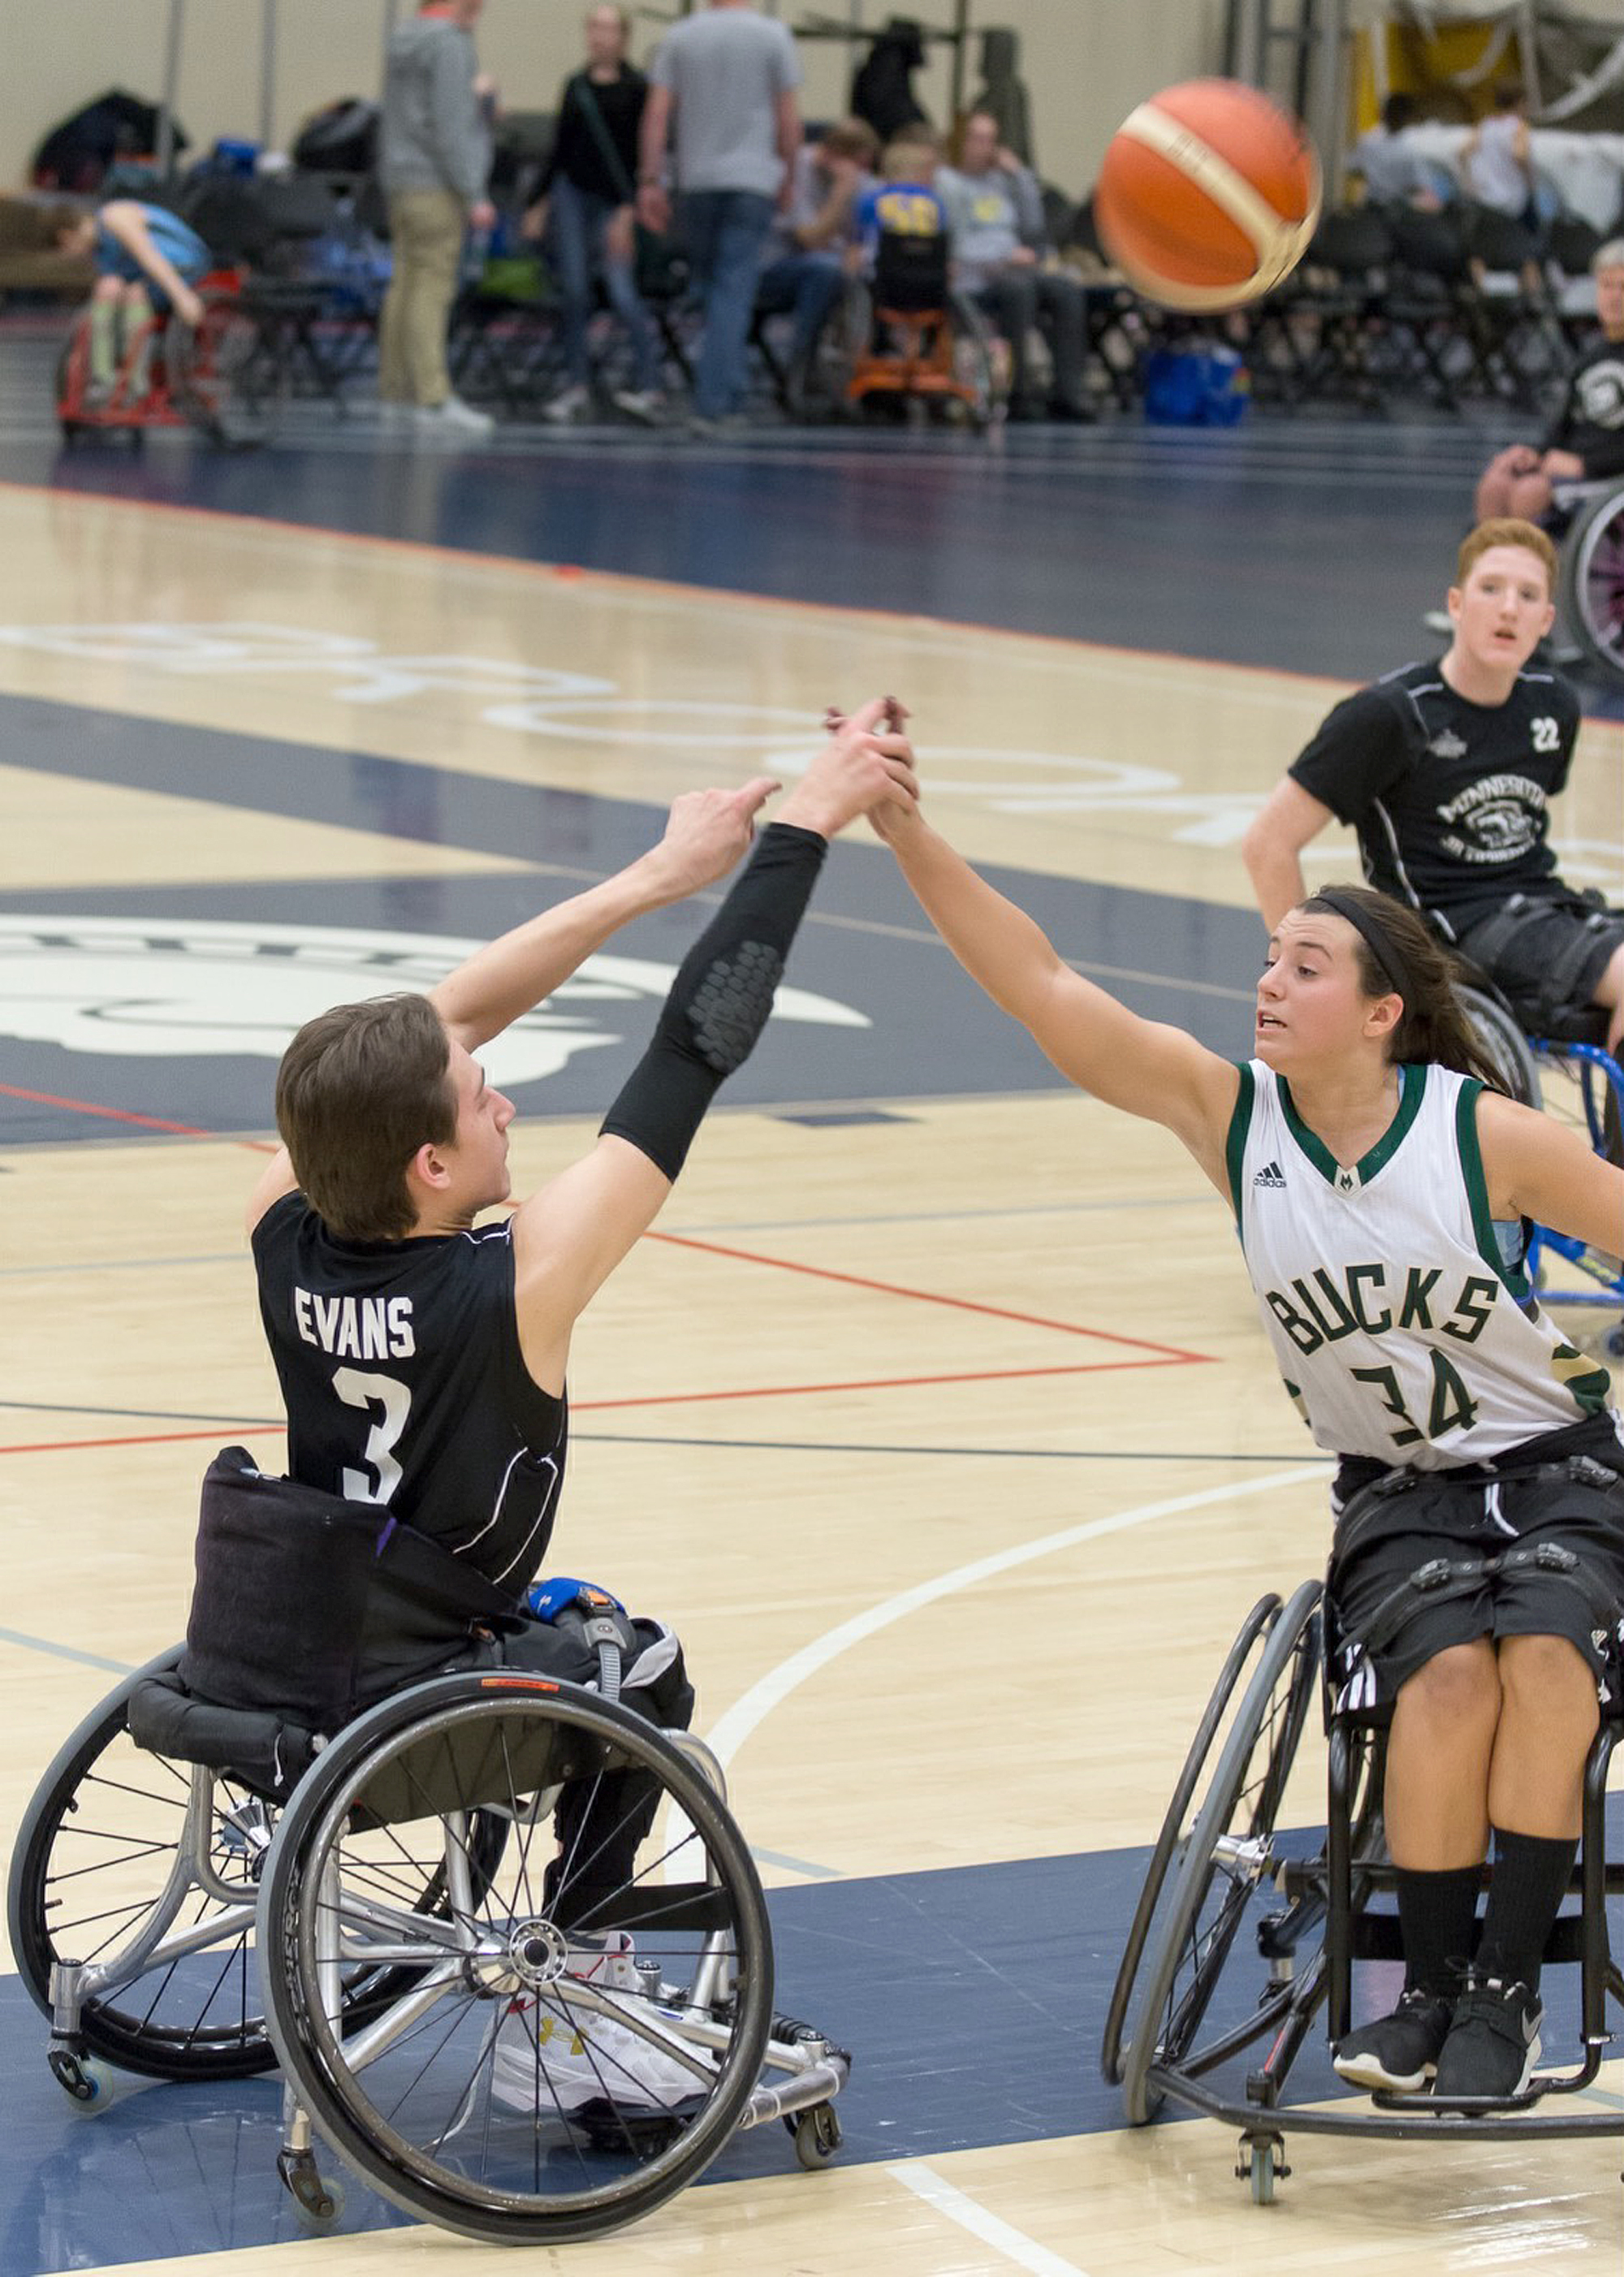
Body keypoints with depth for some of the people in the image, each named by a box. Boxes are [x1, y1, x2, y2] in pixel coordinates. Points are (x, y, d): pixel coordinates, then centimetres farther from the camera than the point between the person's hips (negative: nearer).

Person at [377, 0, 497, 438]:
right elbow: (451, 126, -18)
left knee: (406, 286, 12)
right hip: (437, 187, -9)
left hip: (401, 185, 9)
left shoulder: (403, 41, 15)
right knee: (431, 289, -12)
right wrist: (474, 196, -17)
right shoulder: (448, 44, -12)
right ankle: (434, 399, -16)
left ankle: (396, 392, 15)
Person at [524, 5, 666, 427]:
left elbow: (643, 155, -7)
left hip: (613, 199, -4)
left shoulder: (637, 89, -3)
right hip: (571, 192, 4)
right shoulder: (576, 86, 11)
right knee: (573, 291, 0)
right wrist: (539, 203, 15)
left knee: (622, 293, -11)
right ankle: (576, 382, 7)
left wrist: (629, 211, -15)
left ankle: (649, 386, -2)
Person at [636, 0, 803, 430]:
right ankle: (713, 400, -13)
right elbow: (789, 118, -1)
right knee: (733, 293, -5)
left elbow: (657, 113, -1)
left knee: (712, 286, 15)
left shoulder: (679, 37, 3)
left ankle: (730, 385, 19)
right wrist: (787, 176, 11)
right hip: (753, 179, -2)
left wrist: (650, 182, 2)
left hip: (695, 182, 2)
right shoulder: (773, 35, -1)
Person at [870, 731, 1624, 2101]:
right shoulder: (1231, 1114, -9)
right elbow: (1041, 986, -16)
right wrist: (905, 828, -24)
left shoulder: (1486, 1135, -17)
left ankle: (1507, 1989, -19)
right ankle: (1429, 1989, -13)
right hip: (1393, 1490, 2)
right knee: (1450, 1673, -28)